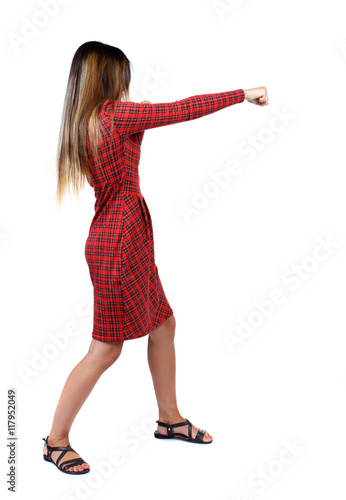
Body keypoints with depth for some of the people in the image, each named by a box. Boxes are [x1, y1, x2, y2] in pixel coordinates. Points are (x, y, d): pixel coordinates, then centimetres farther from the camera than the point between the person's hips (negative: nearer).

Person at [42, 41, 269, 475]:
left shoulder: (85, 123, 10)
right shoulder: (117, 113, -15)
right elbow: (184, 109, -14)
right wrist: (243, 94, -6)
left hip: (128, 239, 10)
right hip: (118, 242, -10)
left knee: (163, 325, 17)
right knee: (106, 349, 0)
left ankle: (170, 419, 31)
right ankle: (56, 440, 15)